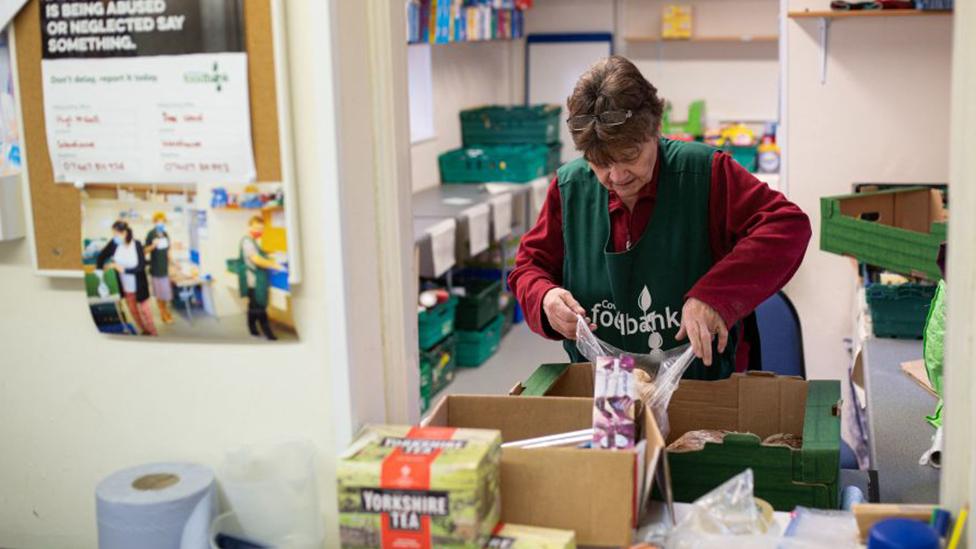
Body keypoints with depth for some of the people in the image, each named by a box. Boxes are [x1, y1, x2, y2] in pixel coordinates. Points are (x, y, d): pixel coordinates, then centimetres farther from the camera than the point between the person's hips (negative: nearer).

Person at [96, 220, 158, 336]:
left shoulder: (137, 245, -23)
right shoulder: (114, 243, -15)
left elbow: (142, 267, -21)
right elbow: (101, 257, -1)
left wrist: (124, 269, -28)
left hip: (139, 285, -4)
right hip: (125, 286, 4)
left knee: (144, 309, 9)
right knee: (133, 310, 18)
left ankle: (153, 333, 26)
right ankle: (144, 331, 37)